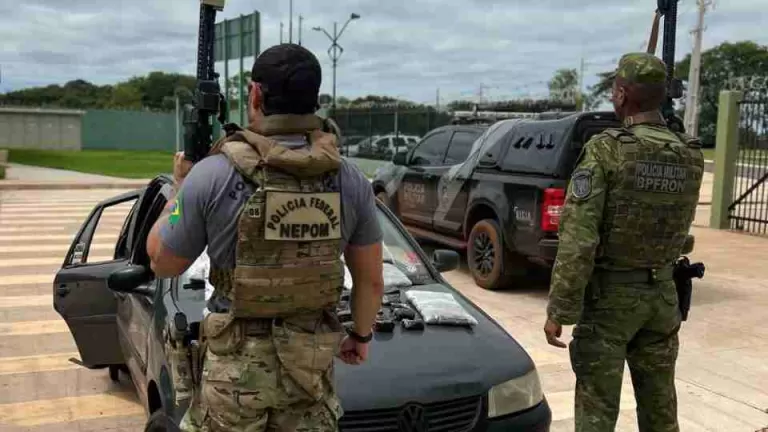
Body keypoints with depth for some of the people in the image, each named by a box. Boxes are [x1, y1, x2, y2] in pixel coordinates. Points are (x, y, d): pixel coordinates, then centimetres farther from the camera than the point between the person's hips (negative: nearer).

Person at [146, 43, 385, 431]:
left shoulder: (213, 175, -14)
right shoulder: (350, 180, -4)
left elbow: (162, 263, -1)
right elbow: (371, 279, 4)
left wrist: (181, 189, 11)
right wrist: (361, 335, 21)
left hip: (237, 360, -2)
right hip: (312, 359, 3)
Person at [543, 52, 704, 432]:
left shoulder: (606, 149, -17)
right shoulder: (692, 156, 0)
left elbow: (578, 237, -21)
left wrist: (559, 310, -17)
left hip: (609, 295, -5)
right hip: (662, 294, 5)